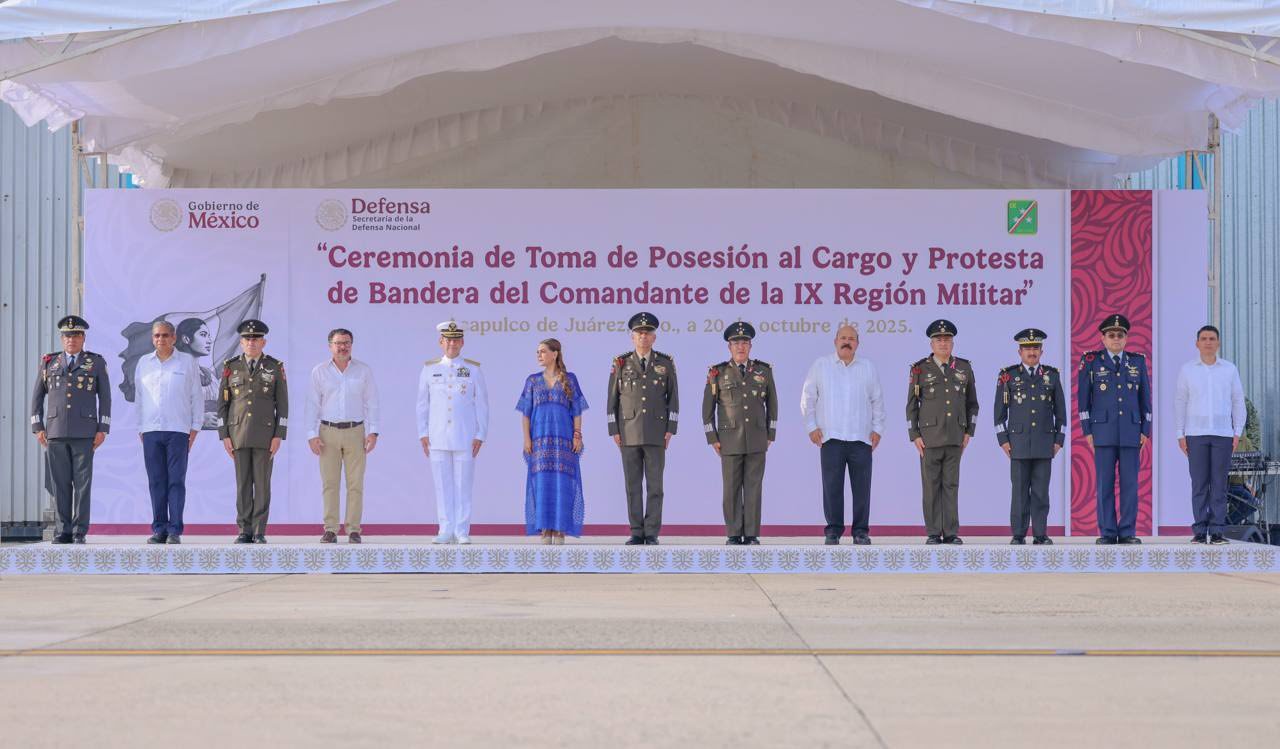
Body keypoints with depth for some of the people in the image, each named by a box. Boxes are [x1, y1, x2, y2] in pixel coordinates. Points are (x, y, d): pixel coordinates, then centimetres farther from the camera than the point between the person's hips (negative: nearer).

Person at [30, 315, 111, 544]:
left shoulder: (96, 362, 4)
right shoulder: (49, 362, 10)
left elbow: (105, 397, 4)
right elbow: (37, 396, 11)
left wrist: (102, 430, -4)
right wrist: (38, 428, 3)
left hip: (84, 432, -2)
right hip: (56, 432, 2)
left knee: (83, 482, -3)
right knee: (60, 483, 2)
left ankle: (80, 532, -1)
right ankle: (63, 531, 7)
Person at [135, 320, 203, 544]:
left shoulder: (187, 362, 5)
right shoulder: (144, 363, 12)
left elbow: (197, 397, 6)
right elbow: (139, 398, 16)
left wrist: (195, 428, 0)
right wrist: (140, 429, 11)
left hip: (178, 430, -3)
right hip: (151, 431, 3)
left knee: (176, 481, -5)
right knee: (156, 482, 2)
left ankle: (175, 531, -5)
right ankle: (159, 530, 5)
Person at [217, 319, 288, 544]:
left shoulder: (275, 367, 0)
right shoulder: (231, 367, 3)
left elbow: (282, 404, -1)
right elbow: (223, 404, 5)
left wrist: (278, 436, -9)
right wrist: (224, 436, -3)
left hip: (265, 434, -1)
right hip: (239, 434, 1)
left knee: (262, 483, -2)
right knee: (243, 483, 2)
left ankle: (259, 532, 3)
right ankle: (245, 531, 7)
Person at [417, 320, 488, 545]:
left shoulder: (474, 370, 5)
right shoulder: (429, 369, 9)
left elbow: (482, 405, 5)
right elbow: (422, 404, 11)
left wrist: (480, 435, -2)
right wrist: (423, 434, 3)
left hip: (465, 438, -1)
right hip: (437, 439, 1)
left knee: (463, 485, -1)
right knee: (442, 486, 2)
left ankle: (462, 532, 3)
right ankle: (446, 531, 6)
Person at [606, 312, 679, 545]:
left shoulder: (666, 363, 3)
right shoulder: (621, 363, 3)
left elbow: (673, 397, 3)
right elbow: (613, 398, 4)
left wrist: (670, 429, -4)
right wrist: (614, 431, -2)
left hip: (656, 434, -1)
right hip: (629, 433, 1)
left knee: (655, 484, -2)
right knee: (633, 484, 2)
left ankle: (652, 533, 2)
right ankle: (637, 533, 7)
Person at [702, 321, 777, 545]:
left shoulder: (764, 371, 4)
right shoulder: (718, 373, 0)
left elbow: (772, 404, 11)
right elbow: (707, 407, 3)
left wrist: (770, 435, 7)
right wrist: (713, 439, -1)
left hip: (757, 440, 1)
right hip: (730, 440, -1)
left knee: (754, 487, 0)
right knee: (732, 488, 0)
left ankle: (751, 535, 4)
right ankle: (734, 535, 6)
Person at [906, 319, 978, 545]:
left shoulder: (964, 368, 5)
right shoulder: (920, 369, -1)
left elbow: (972, 403, 11)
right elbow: (912, 405, 1)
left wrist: (968, 432, 3)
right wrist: (915, 436, -6)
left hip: (955, 438, 2)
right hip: (929, 437, -2)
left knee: (951, 485, 2)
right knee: (931, 485, 0)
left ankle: (951, 533, 4)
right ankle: (933, 533, 5)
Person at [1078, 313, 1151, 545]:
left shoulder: (1138, 361, 10)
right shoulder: (1091, 361, 4)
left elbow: (1145, 398, 11)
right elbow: (1083, 398, 3)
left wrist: (1145, 431, 4)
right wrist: (1087, 431, -2)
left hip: (1131, 431, 2)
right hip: (1103, 431, -2)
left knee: (1130, 483, -1)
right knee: (1105, 483, -2)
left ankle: (1127, 533, 3)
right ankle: (1107, 533, 2)